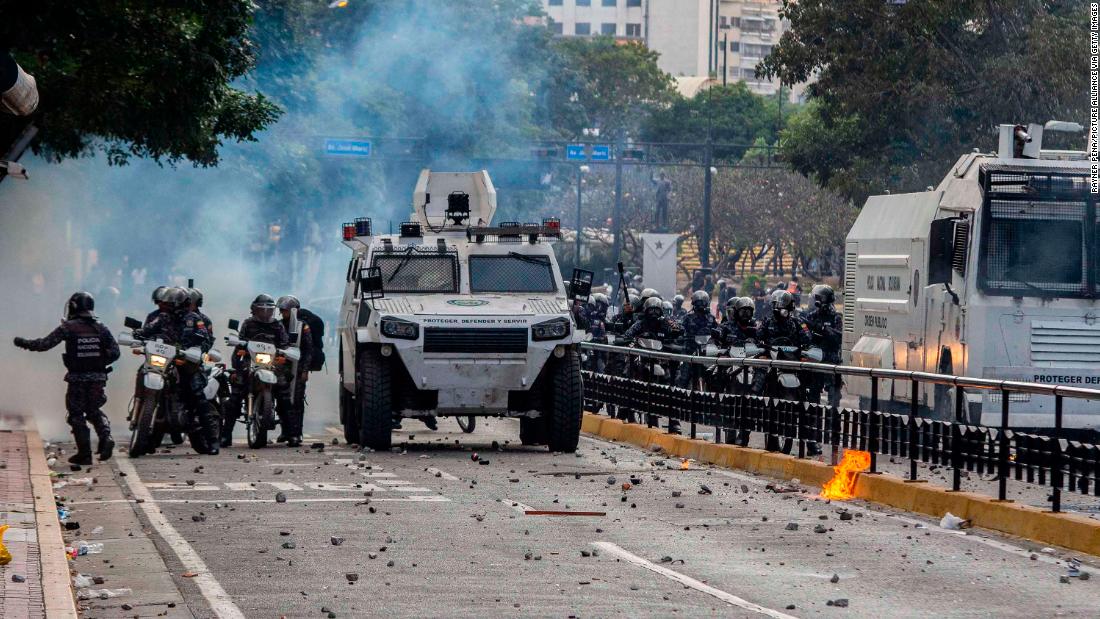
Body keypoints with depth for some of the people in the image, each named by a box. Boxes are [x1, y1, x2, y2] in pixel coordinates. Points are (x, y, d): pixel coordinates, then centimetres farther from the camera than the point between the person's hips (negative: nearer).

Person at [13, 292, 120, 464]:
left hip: (77, 379, -4)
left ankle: (84, 453, 3)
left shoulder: (68, 328, -8)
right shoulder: (101, 328, 3)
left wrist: (24, 343, 6)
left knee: (77, 415, 7)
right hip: (98, 379, 4)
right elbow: (114, 352, 0)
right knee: (94, 411, 21)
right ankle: (105, 437, -3)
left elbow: (44, 344, -7)